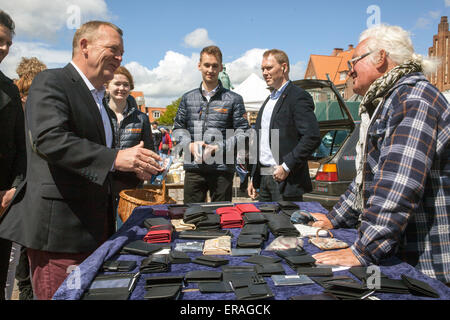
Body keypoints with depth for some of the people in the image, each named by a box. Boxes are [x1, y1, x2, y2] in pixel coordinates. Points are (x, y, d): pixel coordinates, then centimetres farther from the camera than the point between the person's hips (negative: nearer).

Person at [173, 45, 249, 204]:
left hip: (222, 168, -2)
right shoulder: (188, 98, 13)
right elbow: (177, 128, 14)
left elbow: (242, 132, 0)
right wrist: (189, 145, -6)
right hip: (194, 168, 2)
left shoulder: (233, 99, 4)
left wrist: (219, 147, -13)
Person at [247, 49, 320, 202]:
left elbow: (313, 137, -18)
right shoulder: (269, 100, 19)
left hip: (285, 181, -8)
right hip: (263, 178, 8)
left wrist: (286, 166, -19)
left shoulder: (298, 97, -9)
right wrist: (253, 178, 17)